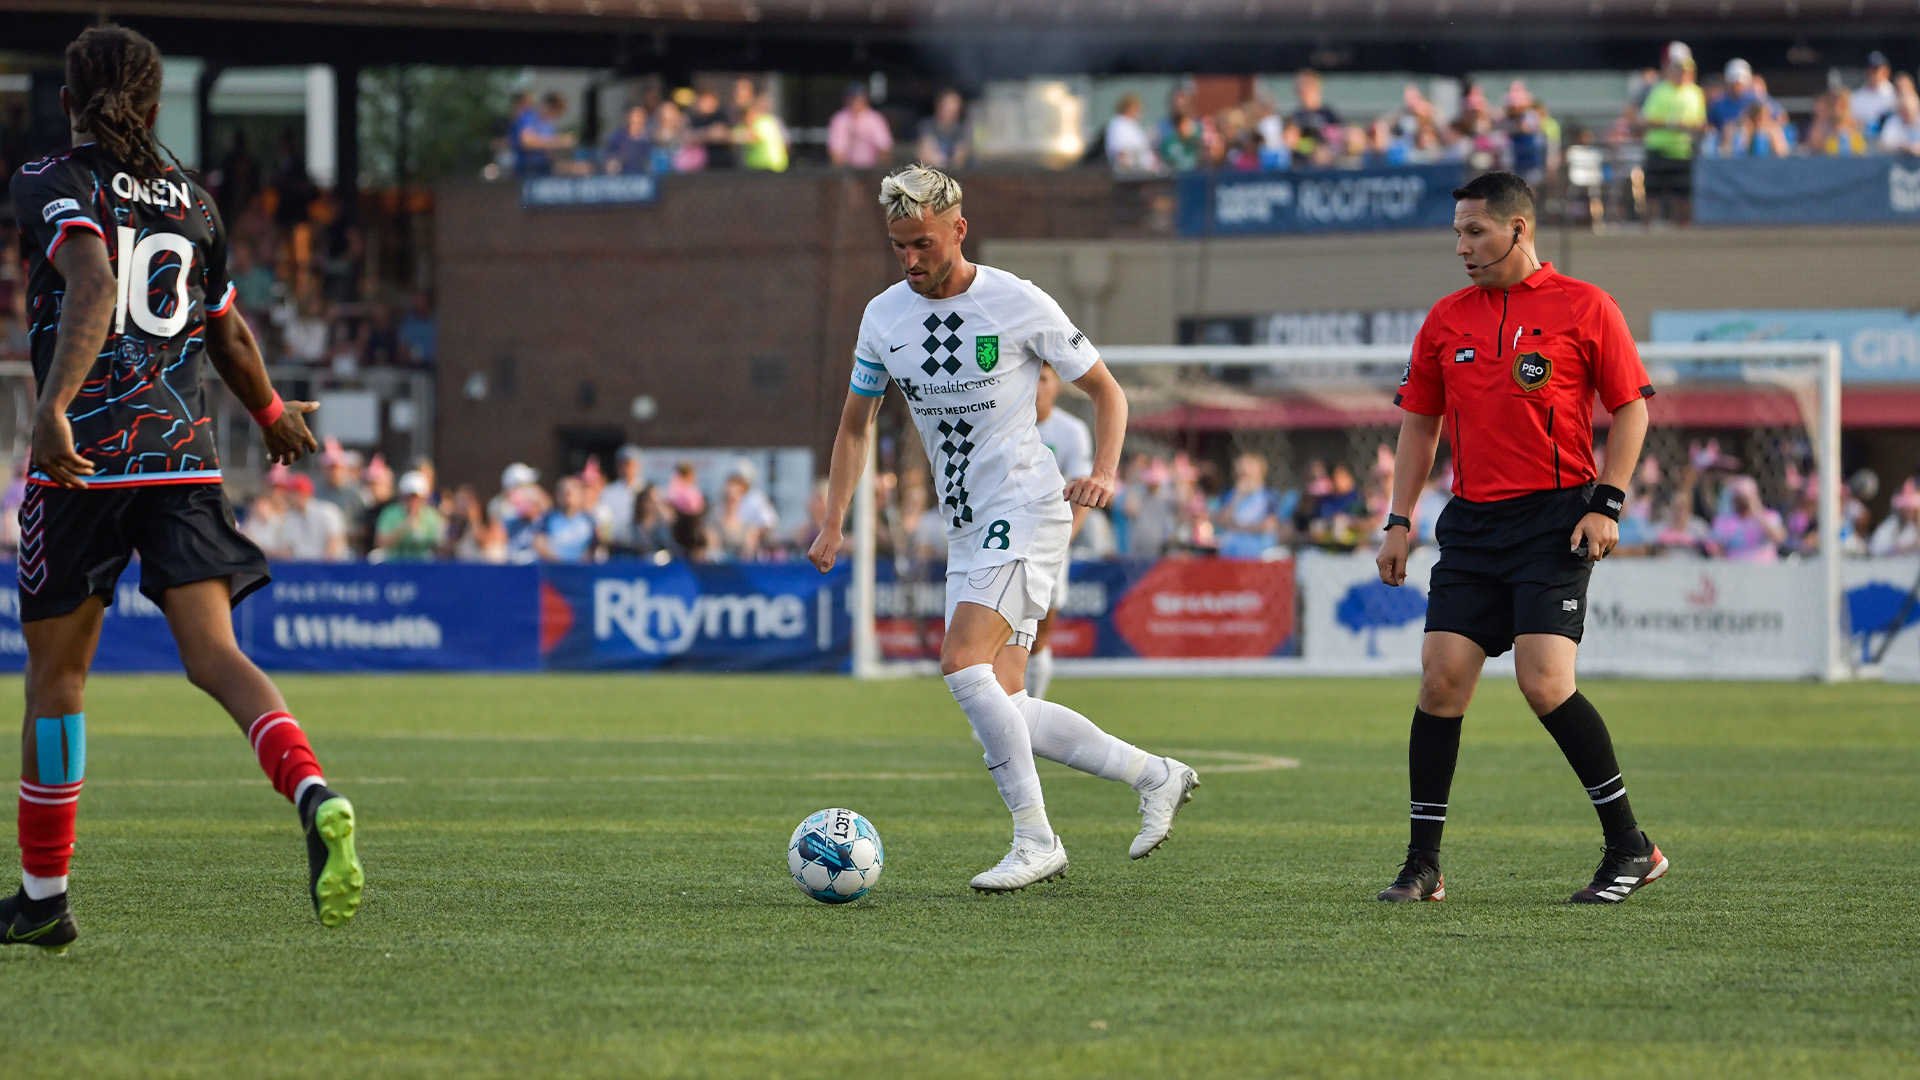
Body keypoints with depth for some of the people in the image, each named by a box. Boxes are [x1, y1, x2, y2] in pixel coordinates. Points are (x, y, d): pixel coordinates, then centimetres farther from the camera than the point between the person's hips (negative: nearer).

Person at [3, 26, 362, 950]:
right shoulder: (193, 203, 13)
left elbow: (91, 287, -20)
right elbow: (231, 337, 22)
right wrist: (273, 415, 41)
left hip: (84, 458, -3)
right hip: (184, 455, 3)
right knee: (213, 655, -6)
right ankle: (314, 796, -34)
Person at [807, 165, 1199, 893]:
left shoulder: (1019, 305, -9)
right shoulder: (884, 316, 6)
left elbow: (1105, 391, 1)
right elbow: (855, 425, 17)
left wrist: (1104, 472, -16)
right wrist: (833, 525, 6)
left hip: (1025, 511, -7)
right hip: (966, 527, 7)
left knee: (963, 664, -23)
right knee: (1001, 712, 1)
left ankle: (1035, 841, -16)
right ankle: (1155, 778, 16)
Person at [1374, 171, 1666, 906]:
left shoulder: (1584, 307, -1)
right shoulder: (1446, 320, 12)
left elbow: (1631, 405, 1)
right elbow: (1419, 423, 17)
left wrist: (1607, 505, -8)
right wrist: (1399, 522, 11)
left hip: (1554, 516, -5)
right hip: (1471, 523, 5)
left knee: (1544, 681, -15)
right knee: (1441, 676, -5)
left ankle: (1629, 846, -3)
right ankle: (1422, 864, 2)